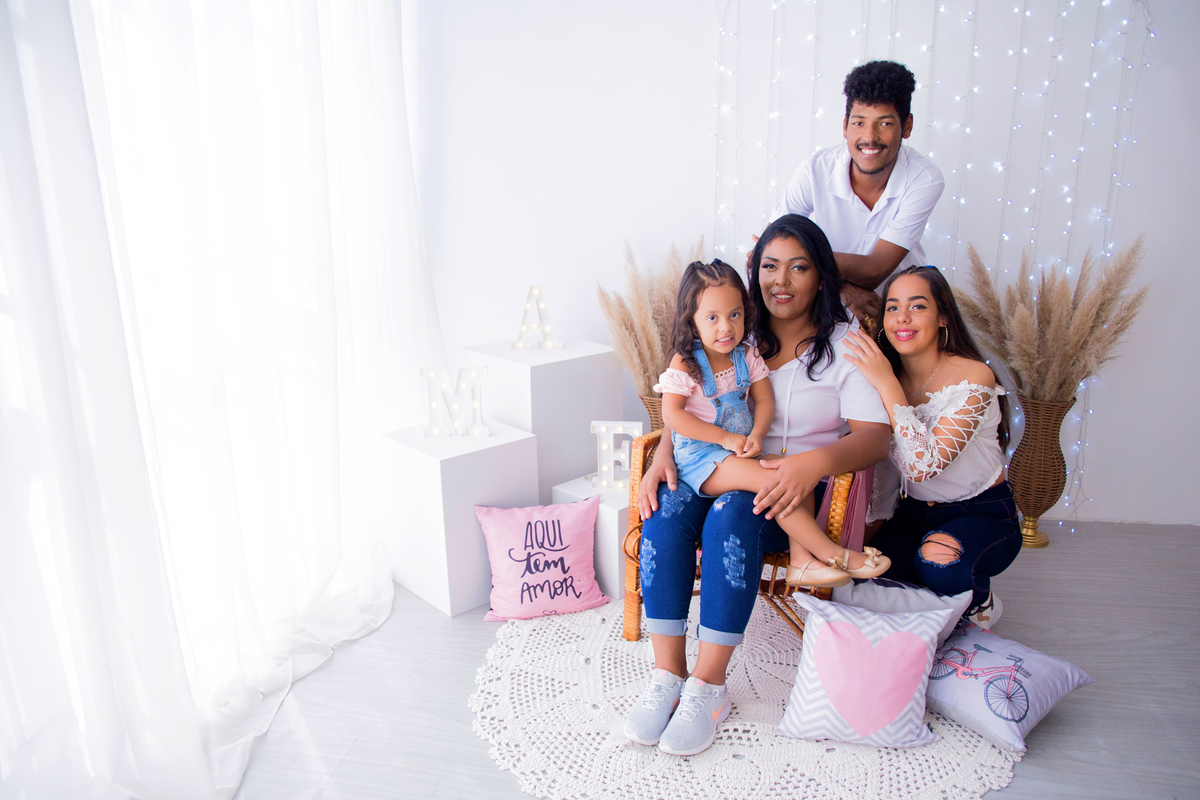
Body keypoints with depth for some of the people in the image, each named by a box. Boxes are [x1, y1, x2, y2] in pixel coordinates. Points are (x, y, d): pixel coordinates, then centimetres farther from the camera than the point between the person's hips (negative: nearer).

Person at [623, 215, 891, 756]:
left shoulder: (846, 346, 2)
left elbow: (875, 436, -10)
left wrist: (816, 461, -31)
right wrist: (662, 456, -13)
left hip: (804, 489, -3)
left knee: (732, 516, -35)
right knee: (666, 508, -28)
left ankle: (708, 685, -25)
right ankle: (667, 674, -21)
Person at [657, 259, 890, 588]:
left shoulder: (747, 356, 7)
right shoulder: (685, 364, -10)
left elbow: (765, 400, 7)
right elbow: (672, 414, -17)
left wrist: (756, 435, -15)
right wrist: (725, 438, -19)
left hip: (740, 451, 7)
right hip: (699, 455, -6)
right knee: (773, 479, -27)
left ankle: (801, 561, -14)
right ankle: (830, 553, -18)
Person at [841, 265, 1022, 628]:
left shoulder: (972, 378, -20)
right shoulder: (887, 376, -3)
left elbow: (924, 465, -31)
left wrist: (887, 384, -28)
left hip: (984, 515, -4)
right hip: (914, 514, 5)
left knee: (939, 558, -36)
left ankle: (981, 605, 1)